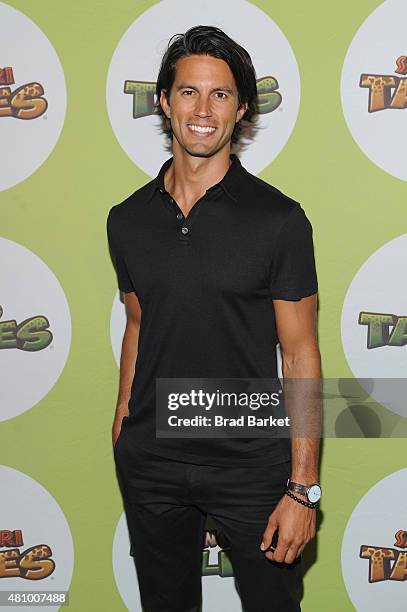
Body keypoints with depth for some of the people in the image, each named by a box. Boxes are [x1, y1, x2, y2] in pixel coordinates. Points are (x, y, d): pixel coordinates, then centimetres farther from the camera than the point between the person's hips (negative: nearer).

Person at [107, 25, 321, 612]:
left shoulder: (279, 219, -11)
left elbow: (300, 355, -10)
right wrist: (122, 420, 12)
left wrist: (303, 488, -13)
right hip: (149, 461, 4)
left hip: (252, 462, -3)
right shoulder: (128, 219, 2)